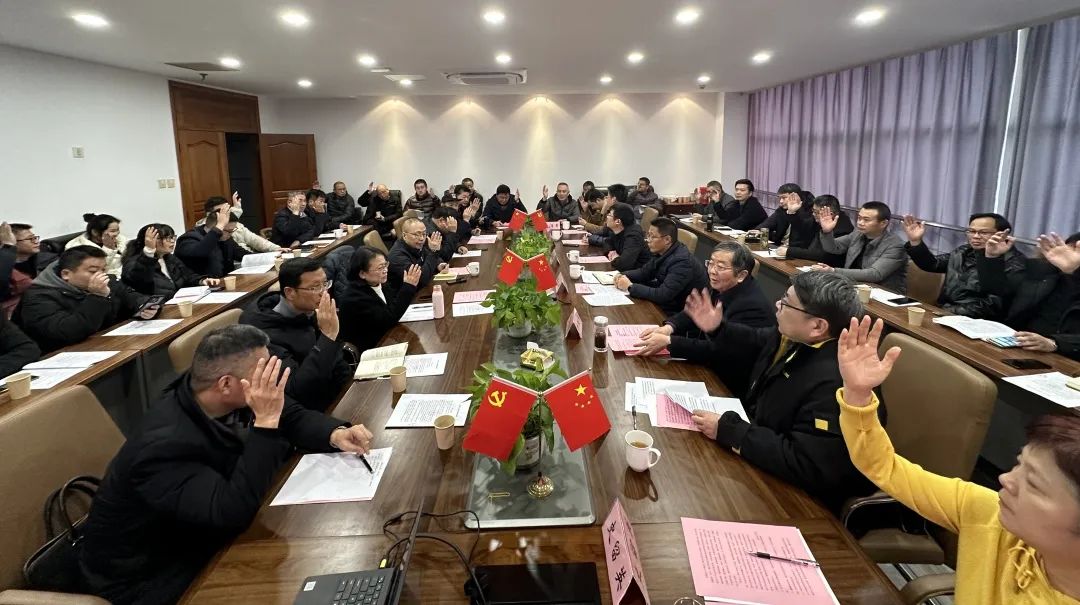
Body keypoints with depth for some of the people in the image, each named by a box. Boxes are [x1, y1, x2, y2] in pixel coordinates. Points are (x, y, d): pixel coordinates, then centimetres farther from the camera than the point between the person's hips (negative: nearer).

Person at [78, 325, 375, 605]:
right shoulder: (165, 445, -35)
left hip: (195, 538, 7)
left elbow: (293, 416, -1)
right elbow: (233, 513, -41)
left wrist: (336, 434, -20)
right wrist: (265, 421, -41)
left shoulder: (224, 399, -13)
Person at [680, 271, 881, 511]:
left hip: (793, 493, -8)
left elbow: (807, 467, -36)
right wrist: (718, 328, 7)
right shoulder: (794, 337, -7)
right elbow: (757, 341, 18)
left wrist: (727, 431, -32)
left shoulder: (835, 383, -36)